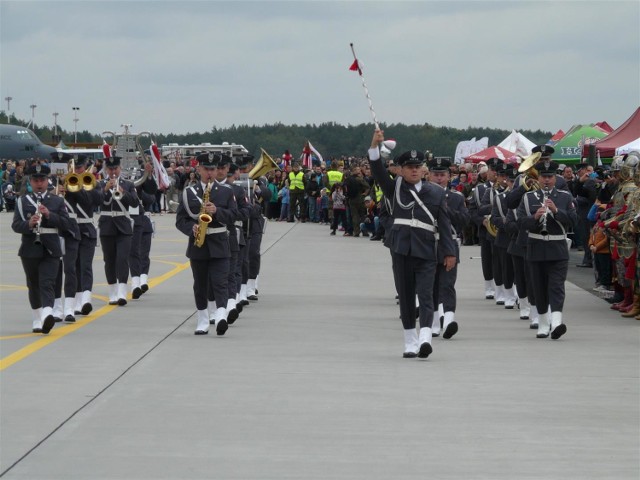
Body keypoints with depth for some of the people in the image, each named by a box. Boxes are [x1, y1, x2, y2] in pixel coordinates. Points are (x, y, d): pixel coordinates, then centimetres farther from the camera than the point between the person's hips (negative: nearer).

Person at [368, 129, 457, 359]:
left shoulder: (436, 193, 7)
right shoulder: (395, 189, 8)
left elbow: (444, 225, 6)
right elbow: (378, 172, -6)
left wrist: (450, 252, 1)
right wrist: (375, 145, -19)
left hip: (427, 252, -1)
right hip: (401, 249, 2)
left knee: (425, 295, -11)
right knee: (405, 296, 6)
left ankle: (425, 338, -24)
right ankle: (410, 343, 12)